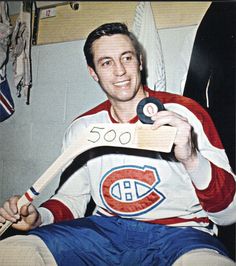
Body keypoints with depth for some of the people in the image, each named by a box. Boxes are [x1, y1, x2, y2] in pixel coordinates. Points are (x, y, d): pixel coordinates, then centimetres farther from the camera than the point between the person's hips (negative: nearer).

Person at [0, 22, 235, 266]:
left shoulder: (184, 113, -5)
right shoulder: (82, 127, 8)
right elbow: (71, 196, 19)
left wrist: (192, 160, -28)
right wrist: (40, 216, -3)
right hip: (105, 230, 5)